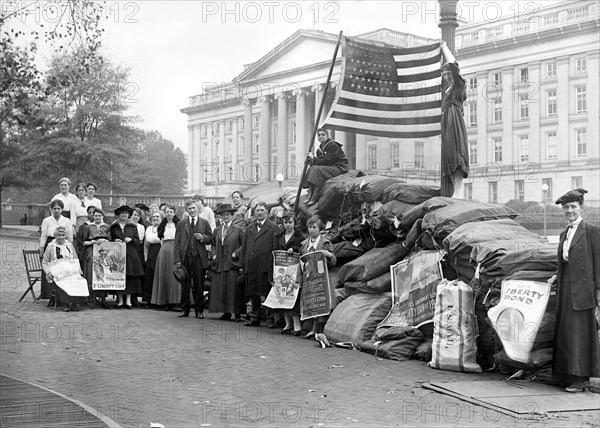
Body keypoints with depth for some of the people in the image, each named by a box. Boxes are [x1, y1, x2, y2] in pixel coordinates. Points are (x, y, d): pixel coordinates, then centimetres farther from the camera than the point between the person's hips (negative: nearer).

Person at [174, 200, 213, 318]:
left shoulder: (204, 223, 8)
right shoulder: (181, 224, 8)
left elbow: (210, 239, 10)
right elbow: (176, 243, 5)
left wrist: (203, 237, -12)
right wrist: (177, 260, -4)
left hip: (199, 257, 0)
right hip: (185, 257, 0)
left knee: (199, 285, 1)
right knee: (185, 284, 4)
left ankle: (199, 310, 9)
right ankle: (185, 309, 14)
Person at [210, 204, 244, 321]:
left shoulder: (238, 230, 0)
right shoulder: (217, 230, 14)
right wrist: (214, 254, 11)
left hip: (233, 263, -5)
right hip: (220, 264, 5)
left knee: (234, 288, -6)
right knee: (220, 288, 3)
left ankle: (237, 313, -2)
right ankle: (226, 312, 9)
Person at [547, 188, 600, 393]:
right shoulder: (564, 234, 17)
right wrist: (556, 277, 3)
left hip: (583, 290, -7)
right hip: (565, 291, 7)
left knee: (581, 333, -3)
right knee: (565, 335, 7)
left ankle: (581, 379, 3)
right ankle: (569, 376, 14)